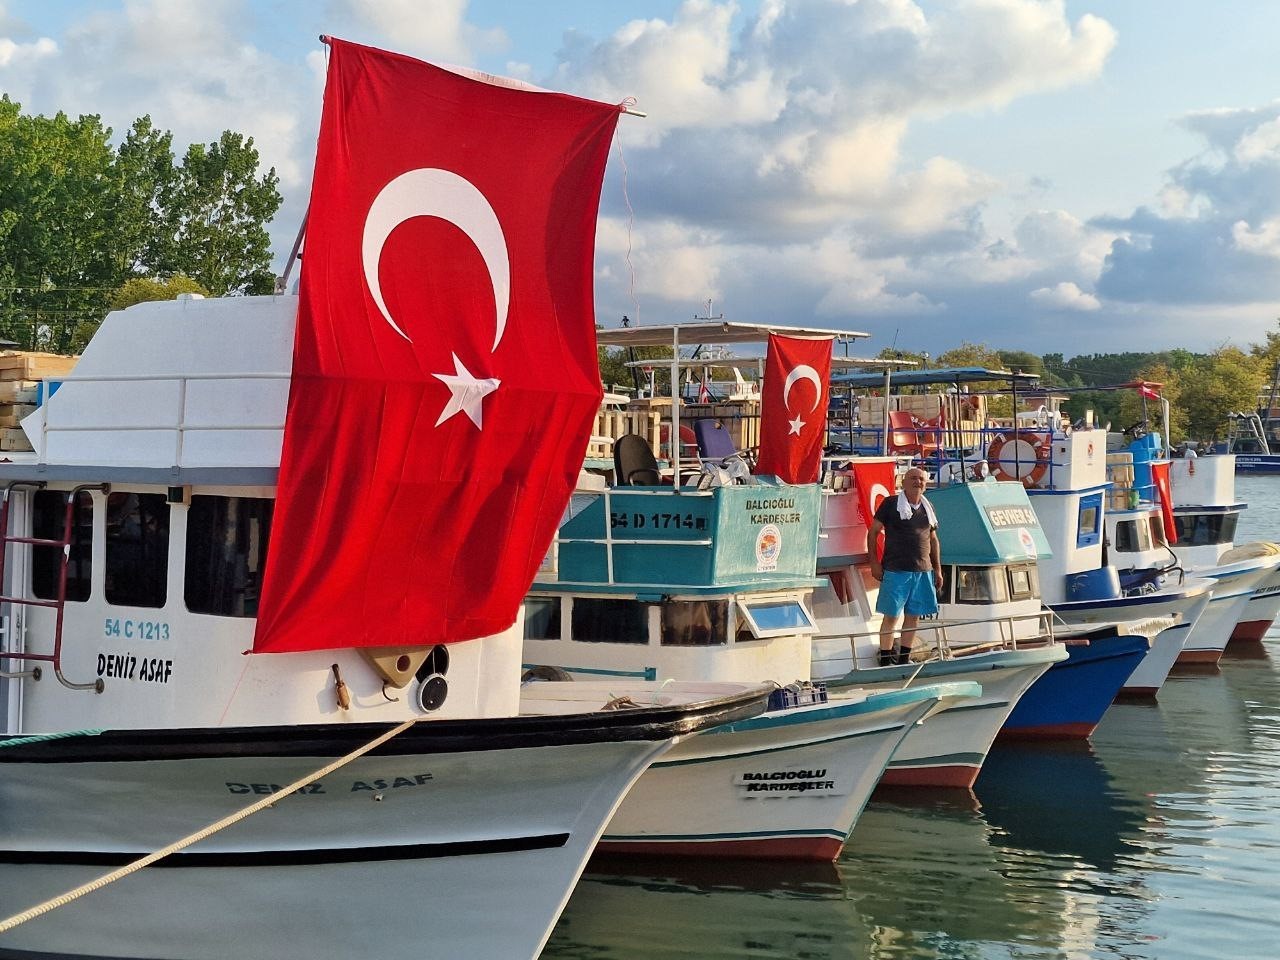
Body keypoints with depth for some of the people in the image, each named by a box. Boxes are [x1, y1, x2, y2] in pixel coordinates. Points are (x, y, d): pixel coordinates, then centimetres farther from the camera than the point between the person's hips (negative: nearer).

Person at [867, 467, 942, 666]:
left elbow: (933, 540, 20)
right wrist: (874, 563, -7)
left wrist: (938, 570, 16)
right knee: (891, 616, -4)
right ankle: (886, 661, 2)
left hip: (923, 571, 5)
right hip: (895, 570, -5)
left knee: (913, 617, 8)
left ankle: (904, 659, 19)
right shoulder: (891, 504, -2)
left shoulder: (927, 508, 13)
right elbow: (873, 532, -1)